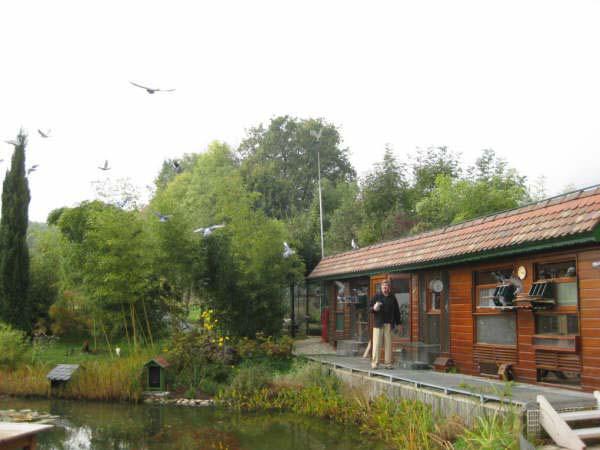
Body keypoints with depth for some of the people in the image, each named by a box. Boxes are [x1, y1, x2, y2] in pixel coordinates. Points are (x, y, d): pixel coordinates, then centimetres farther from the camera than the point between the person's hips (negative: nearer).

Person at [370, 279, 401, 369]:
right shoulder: (376, 296, 5)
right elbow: (369, 308, 5)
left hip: (389, 324, 2)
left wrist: (398, 323, 13)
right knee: (376, 344, -4)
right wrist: (374, 308, -18)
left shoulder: (392, 298, 12)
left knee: (388, 344, 2)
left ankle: (388, 363, 8)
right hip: (378, 324, -2)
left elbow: (396, 311, 17)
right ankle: (374, 363, -1)